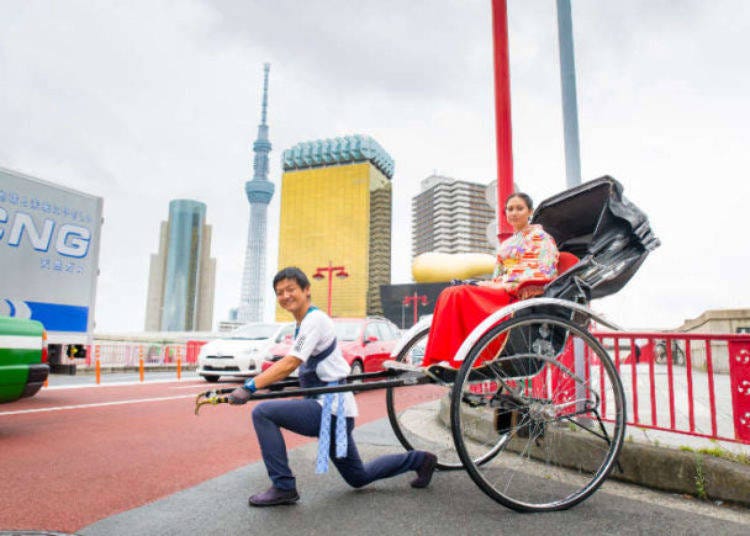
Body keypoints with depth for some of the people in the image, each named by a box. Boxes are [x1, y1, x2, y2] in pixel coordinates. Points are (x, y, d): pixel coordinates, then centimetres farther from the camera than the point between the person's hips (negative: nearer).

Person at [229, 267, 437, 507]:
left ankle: (283, 487, -9)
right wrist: (253, 382, 11)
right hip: (330, 408, 10)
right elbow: (288, 364, 19)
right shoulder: (303, 323, 14)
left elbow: (290, 364, -24)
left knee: (262, 413, -17)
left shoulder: (315, 319, -15)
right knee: (358, 477, 20)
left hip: (331, 408, -10)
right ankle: (418, 460, 30)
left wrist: (250, 387, -26)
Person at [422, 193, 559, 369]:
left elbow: (544, 274, -8)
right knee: (450, 294, -20)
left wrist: (507, 286, -14)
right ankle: (434, 360, -29)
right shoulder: (507, 244, 26)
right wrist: (481, 284, -2)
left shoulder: (540, 237, 5)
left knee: (460, 294, -28)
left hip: (522, 295, -7)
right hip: (500, 292, 7)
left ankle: (457, 362, -31)